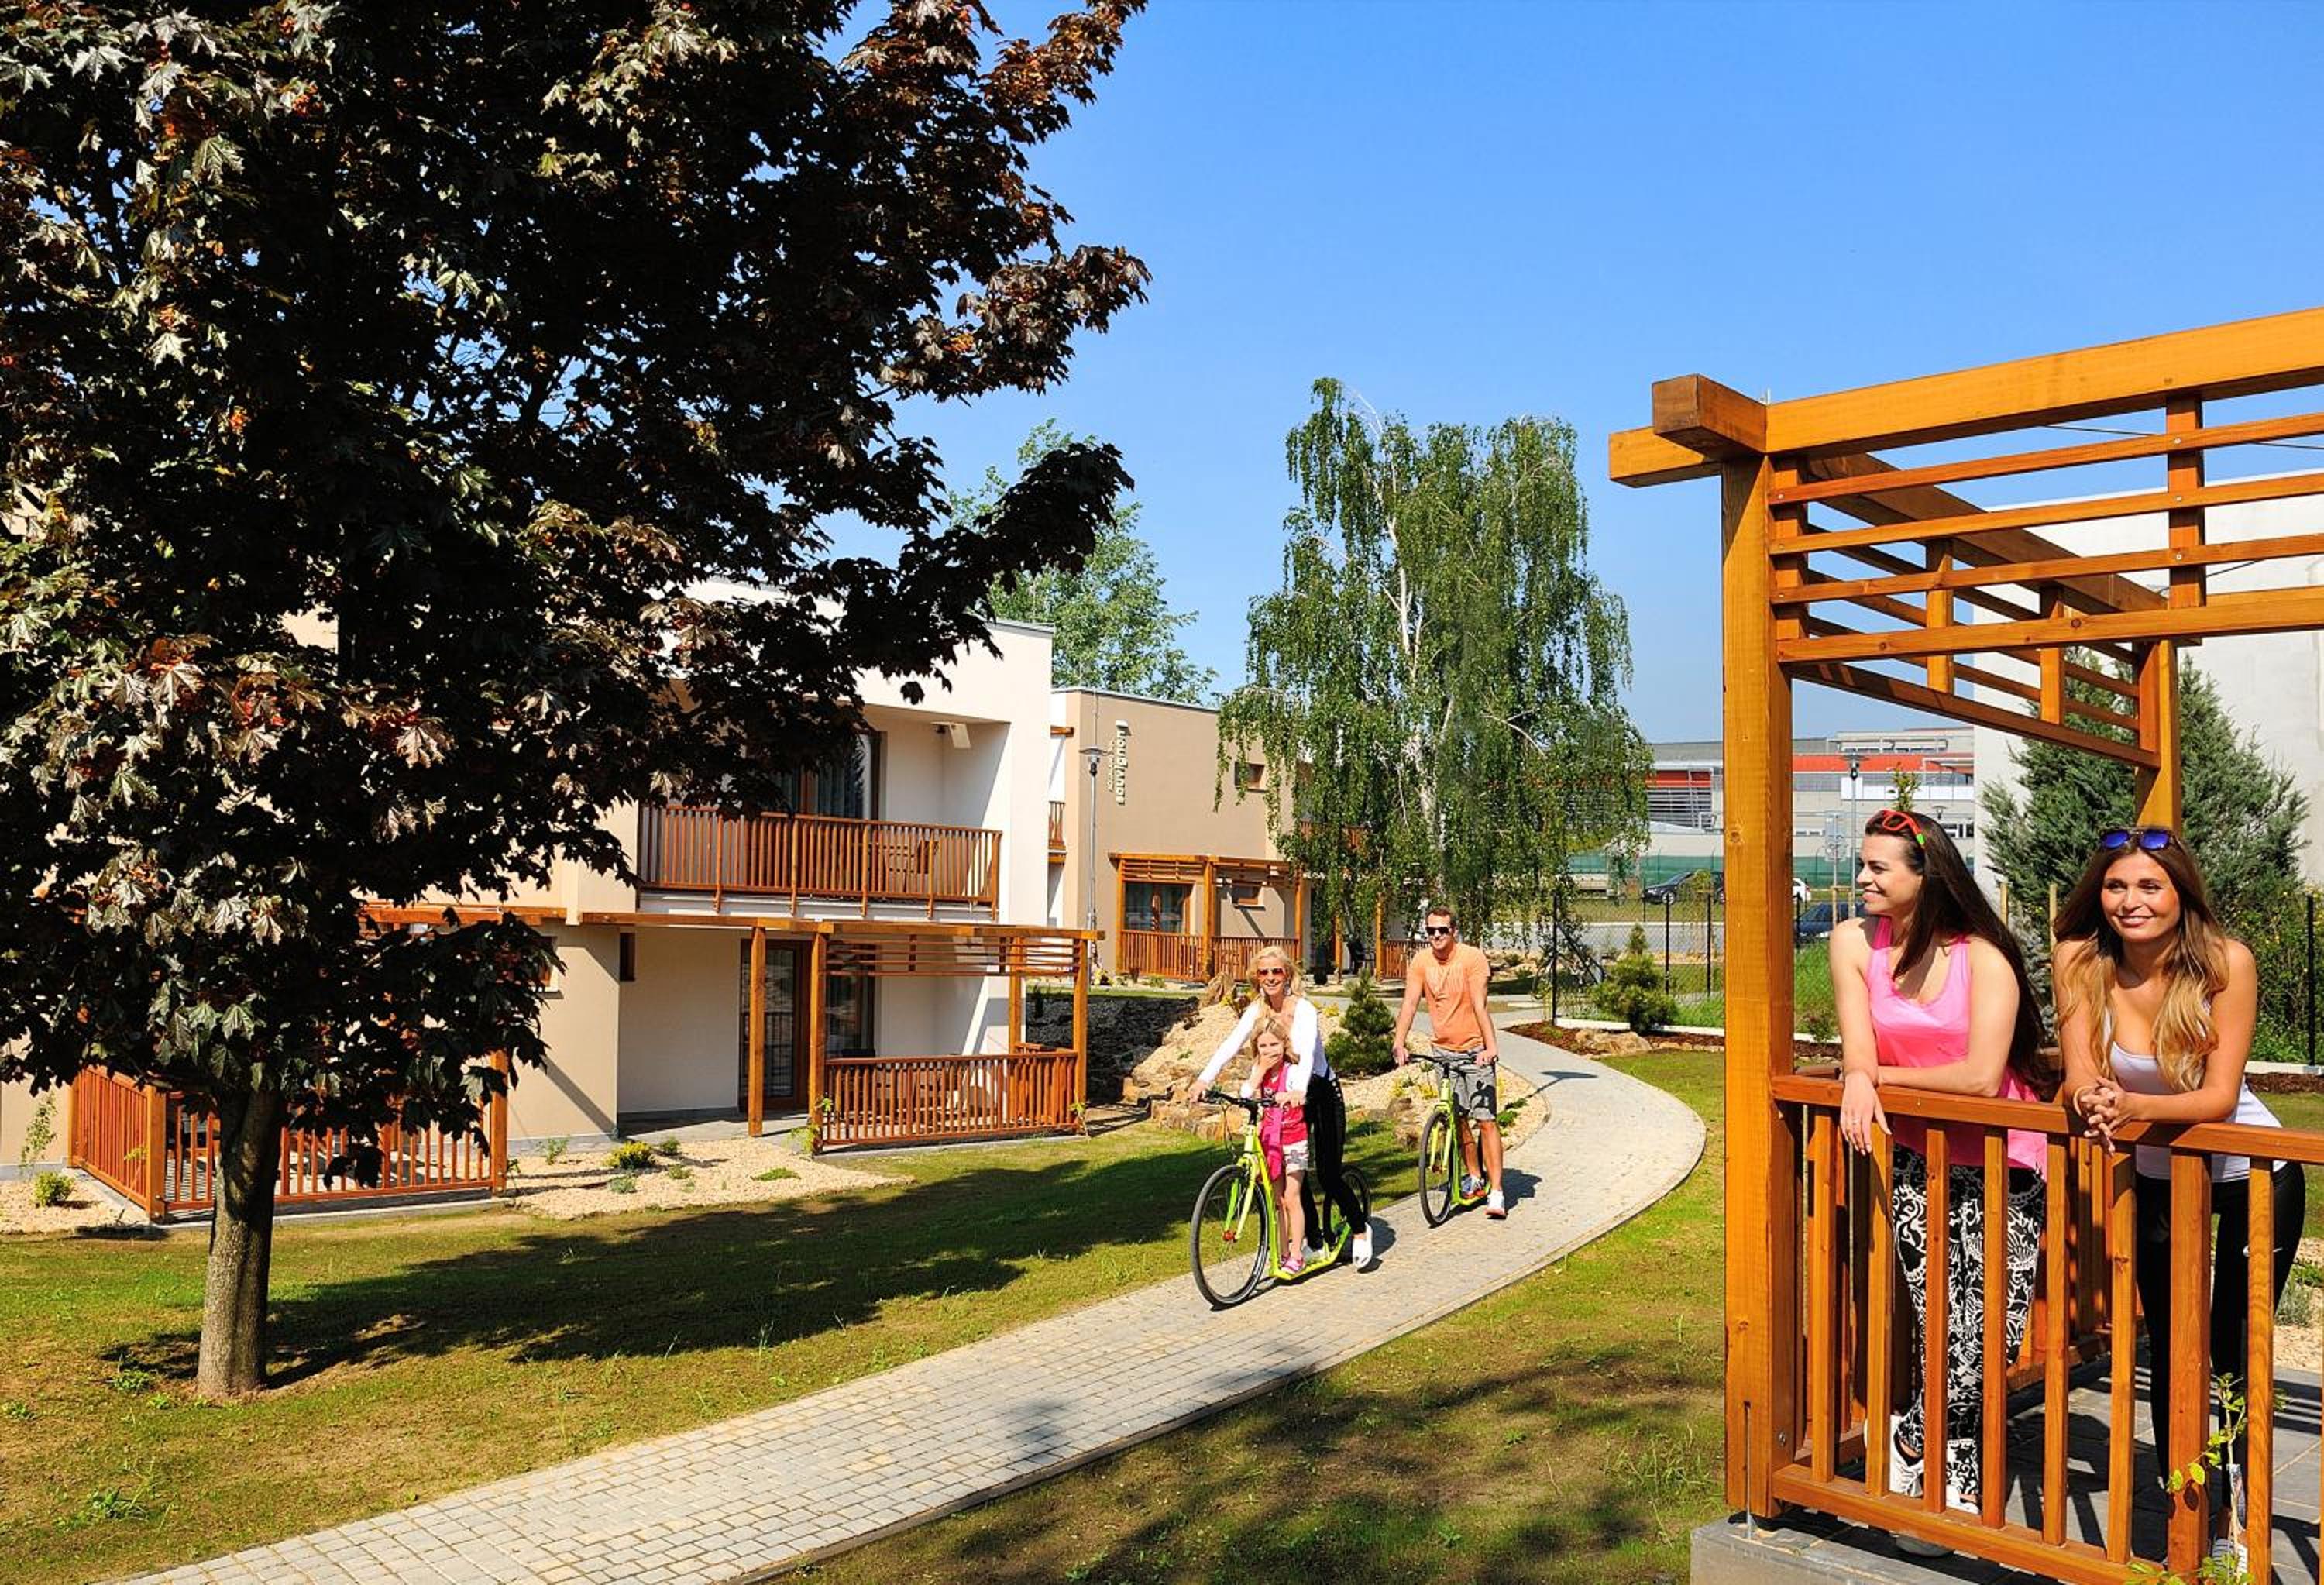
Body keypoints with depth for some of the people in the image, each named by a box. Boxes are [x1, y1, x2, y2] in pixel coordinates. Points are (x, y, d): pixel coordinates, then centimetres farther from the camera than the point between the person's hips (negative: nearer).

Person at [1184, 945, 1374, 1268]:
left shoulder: (1304, 1010, -23)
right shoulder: (1257, 1011, -7)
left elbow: (1307, 1052, -40)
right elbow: (1230, 1045, -21)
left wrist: (1299, 1090, -59)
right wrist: (1203, 1080, -37)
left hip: (1321, 1093, -5)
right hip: (1286, 1095, 5)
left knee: (1328, 1175, -5)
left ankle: (1360, 1230, 20)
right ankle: (1315, 1241, 16)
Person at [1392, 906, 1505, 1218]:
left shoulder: (1472, 958, -15)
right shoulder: (1420, 962, -3)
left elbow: (1479, 1005, -23)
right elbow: (1409, 1004, -9)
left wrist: (1491, 1046, -33)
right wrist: (1400, 1044, -21)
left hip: (1475, 1049, -4)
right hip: (1444, 1049, 4)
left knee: (1486, 1120, -9)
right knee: (1458, 1117, 13)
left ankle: (1496, 1193, -9)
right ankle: (1473, 1176, 31)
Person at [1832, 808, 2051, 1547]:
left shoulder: (1983, 956, -13)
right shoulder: (1855, 942, -3)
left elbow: (1982, 1076, -21)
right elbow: (1858, 1055, -5)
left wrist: (1882, 1075, -11)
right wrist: (1859, 1081, -28)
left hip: (2000, 1164, -2)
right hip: (1917, 1159, 2)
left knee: (1986, 1333, -6)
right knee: (1941, 1330, -4)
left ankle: (1917, 1440, 18)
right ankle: (1954, 1476, 18)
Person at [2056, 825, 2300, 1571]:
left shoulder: (2227, 962, -24)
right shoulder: (2080, 961, -17)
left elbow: (2221, 1096, -26)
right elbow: (2079, 1078, -17)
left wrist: (2133, 1105, -43)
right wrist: (2092, 1101, -41)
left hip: (2251, 1174, -2)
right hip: (2159, 1176, 3)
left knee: (2236, 1350, 5)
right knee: (2168, 1351, 7)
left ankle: (2233, 1510, 27)